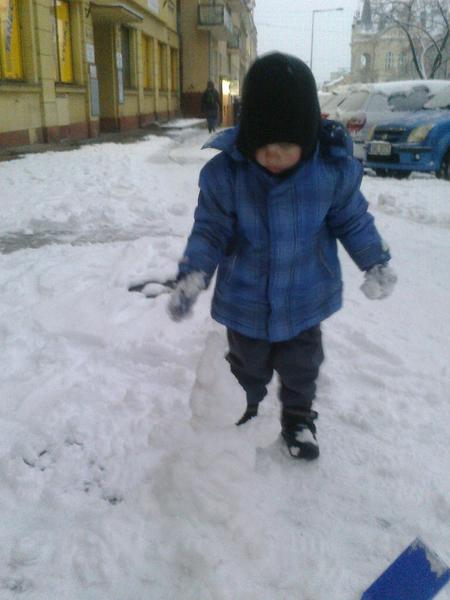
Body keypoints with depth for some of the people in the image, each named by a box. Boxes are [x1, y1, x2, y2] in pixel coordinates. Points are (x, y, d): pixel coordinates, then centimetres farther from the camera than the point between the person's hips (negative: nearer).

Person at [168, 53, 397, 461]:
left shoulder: (335, 167, -17)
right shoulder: (225, 171, -21)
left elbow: (352, 219, -1)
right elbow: (210, 229, -13)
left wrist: (376, 261, -7)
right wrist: (192, 275, -25)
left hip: (306, 296, 1)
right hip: (246, 299, 0)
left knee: (301, 365, 21)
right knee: (247, 366, 21)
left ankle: (298, 416, 47)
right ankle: (243, 413, 47)